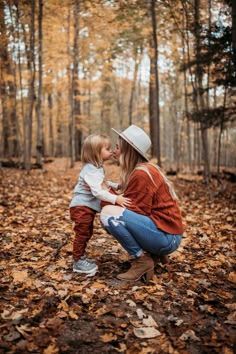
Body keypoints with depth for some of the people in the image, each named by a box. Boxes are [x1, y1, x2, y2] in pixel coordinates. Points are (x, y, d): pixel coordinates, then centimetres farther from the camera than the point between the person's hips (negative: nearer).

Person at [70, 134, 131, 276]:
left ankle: (81, 257, 33)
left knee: (87, 233, 19)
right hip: (81, 207, -10)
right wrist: (115, 199, -41)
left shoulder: (97, 168, 9)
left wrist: (116, 185, 16)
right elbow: (97, 191, -34)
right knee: (82, 233, -1)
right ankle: (78, 262, 11)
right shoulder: (91, 170, -24)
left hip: (89, 207, 10)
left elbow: (102, 183, 25)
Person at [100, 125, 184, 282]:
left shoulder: (141, 174, -17)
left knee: (108, 213, -20)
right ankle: (152, 253, 12)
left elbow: (137, 211, -17)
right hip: (165, 234, 10)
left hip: (166, 236, -10)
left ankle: (142, 260, -7)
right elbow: (132, 205, 11)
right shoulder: (144, 169, 12)